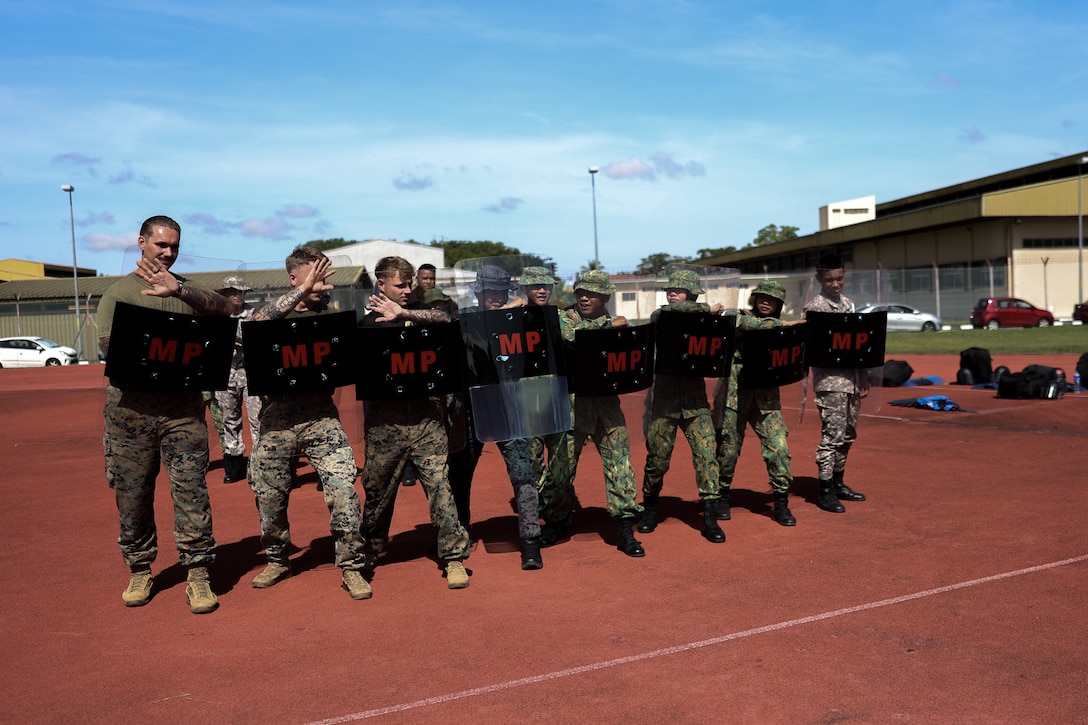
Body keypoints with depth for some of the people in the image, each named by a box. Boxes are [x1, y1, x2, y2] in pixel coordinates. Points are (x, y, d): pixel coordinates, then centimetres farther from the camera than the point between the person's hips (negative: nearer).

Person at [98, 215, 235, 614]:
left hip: (183, 407, 0)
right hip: (130, 407, 1)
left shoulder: (189, 290, 13)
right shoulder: (118, 292, 11)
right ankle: (139, 572, 22)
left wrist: (179, 291, -22)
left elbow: (226, 310, -8)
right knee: (131, 494, 7)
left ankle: (198, 574, 1)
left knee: (191, 491, -5)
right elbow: (106, 341, -3)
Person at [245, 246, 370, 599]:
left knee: (343, 490, -11)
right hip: (277, 419, 0)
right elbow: (255, 322, -20)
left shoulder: (330, 313, 10)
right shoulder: (276, 311, 5)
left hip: (321, 417, 0)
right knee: (268, 495, 9)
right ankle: (277, 560, 32)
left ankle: (351, 567, 2)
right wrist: (303, 291, -22)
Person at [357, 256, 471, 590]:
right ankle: (368, 552, 31)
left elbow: (444, 318, -11)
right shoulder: (368, 325, 8)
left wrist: (404, 315, -18)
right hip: (385, 421, 0)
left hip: (426, 418, 0)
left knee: (440, 484, -6)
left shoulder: (419, 316, 11)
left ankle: (454, 557, 1)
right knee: (377, 490, 10)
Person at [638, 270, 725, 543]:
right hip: (663, 399, -1)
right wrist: (706, 308, -13)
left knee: (706, 454, -7)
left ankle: (710, 518, 0)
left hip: (695, 400, 1)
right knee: (657, 458, 4)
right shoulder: (659, 316, 4)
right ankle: (649, 508, 27)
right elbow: (669, 309, -18)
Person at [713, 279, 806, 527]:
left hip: (766, 397, 3)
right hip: (735, 394, -2)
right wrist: (787, 324, -14)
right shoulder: (741, 319, 2)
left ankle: (781, 504, 4)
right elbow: (754, 325, -20)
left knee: (779, 446, -7)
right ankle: (722, 496, 25)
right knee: (729, 448, 5)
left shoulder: (779, 331, 12)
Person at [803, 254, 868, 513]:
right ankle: (825, 491, 0)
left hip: (852, 379, 8)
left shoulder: (848, 304, 14)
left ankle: (838, 483, 25)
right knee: (833, 435, -7)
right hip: (830, 381, -7)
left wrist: (863, 377, 14)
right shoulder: (815, 307, -8)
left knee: (848, 434, 13)